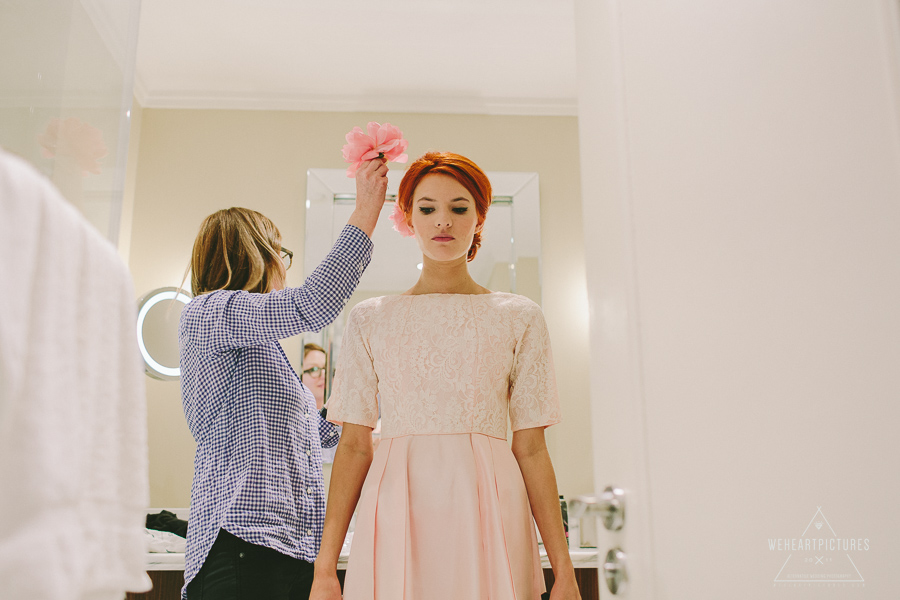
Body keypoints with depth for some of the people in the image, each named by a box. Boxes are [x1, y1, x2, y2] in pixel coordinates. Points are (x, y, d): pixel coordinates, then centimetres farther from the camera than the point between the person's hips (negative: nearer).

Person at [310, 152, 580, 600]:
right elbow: (354, 446, 6)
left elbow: (531, 449, 4)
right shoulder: (370, 319, 8)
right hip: (396, 512, 1)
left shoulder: (519, 318, 6)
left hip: (488, 512, 0)